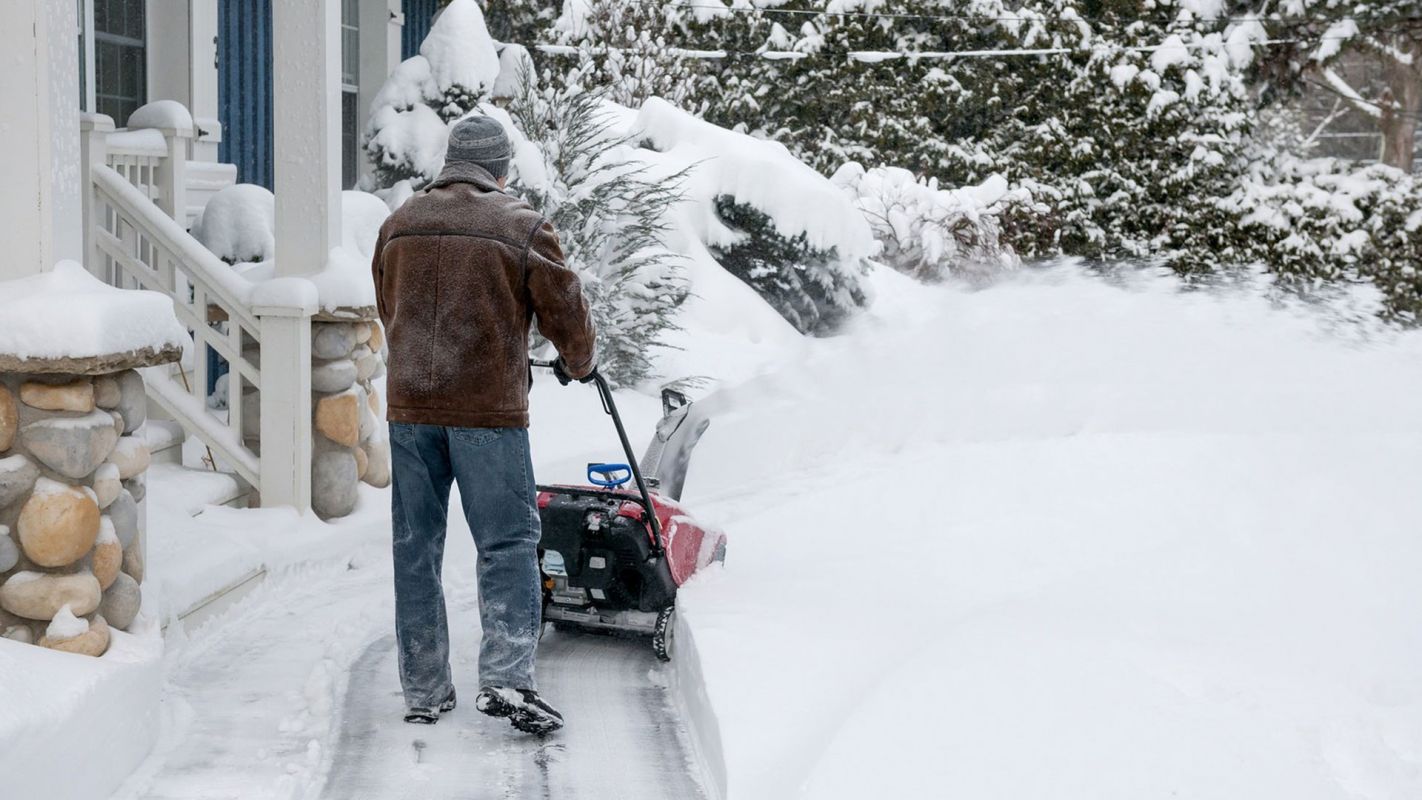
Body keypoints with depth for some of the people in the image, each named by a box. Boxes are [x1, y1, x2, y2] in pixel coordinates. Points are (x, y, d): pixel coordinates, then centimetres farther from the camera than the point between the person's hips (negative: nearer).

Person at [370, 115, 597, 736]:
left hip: (409, 405, 5)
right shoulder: (522, 227, -3)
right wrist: (580, 363, 22)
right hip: (488, 408, -5)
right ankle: (505, 678, -8)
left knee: (416, 546, 10)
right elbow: (565, 313, 2)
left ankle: (423, 691, 16)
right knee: (507, 543, 2)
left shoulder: (399, 224, 12)